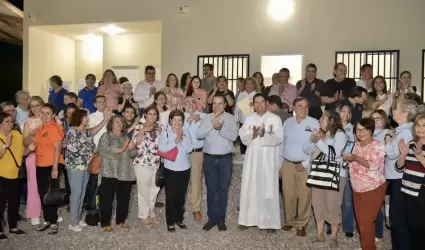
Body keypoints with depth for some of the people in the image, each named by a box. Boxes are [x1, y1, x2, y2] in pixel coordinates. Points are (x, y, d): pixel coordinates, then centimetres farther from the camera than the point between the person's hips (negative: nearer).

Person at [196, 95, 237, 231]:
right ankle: (212, 218, 20)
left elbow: (233, 136, -14)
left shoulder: (231, 118, 0)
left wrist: (220, 128, -26)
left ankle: (221, 219, 18)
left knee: (223, 189, 7)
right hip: (209, 158, 1)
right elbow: (198, 135, -10)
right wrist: (212, 124, -19)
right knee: (211, 189, 9)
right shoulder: (206, 118, 2)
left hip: (225, 158, -1)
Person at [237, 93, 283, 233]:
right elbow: (243, 138, 3)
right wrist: (253, 135, -18)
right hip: (252, 158, 3)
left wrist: (265, 135, -25)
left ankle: (270, 222, 7)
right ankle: (247, 220, 14)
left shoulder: (275, 119, 0)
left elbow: (279, 139, -9)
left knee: (269, 190, -1)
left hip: (268, 159, -3)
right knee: (249, 189, 5)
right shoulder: (249, 119, 10)